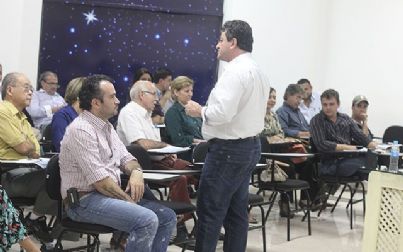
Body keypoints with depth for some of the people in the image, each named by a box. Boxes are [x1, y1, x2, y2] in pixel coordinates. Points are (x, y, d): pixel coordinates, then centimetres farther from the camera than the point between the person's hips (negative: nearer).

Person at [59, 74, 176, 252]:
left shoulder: (106, 126, 14)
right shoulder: (81, 130, -17)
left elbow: (125, 157, 19)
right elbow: (99, 180, -22)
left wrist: (136, 172, -5)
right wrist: (129, 200, -13)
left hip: (111, 195, 10)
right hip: (84, 199, -10)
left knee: (167, 217, 1)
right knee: (147, 220, -28)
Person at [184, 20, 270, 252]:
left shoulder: (236, 71, -16)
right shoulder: (258, 71, 16)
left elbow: (223, 112, -25)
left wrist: (200, 111, -8)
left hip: (229, 149, -10)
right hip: (250, 146, 10)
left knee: (210, 212, -4)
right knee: (237, 211, 13)